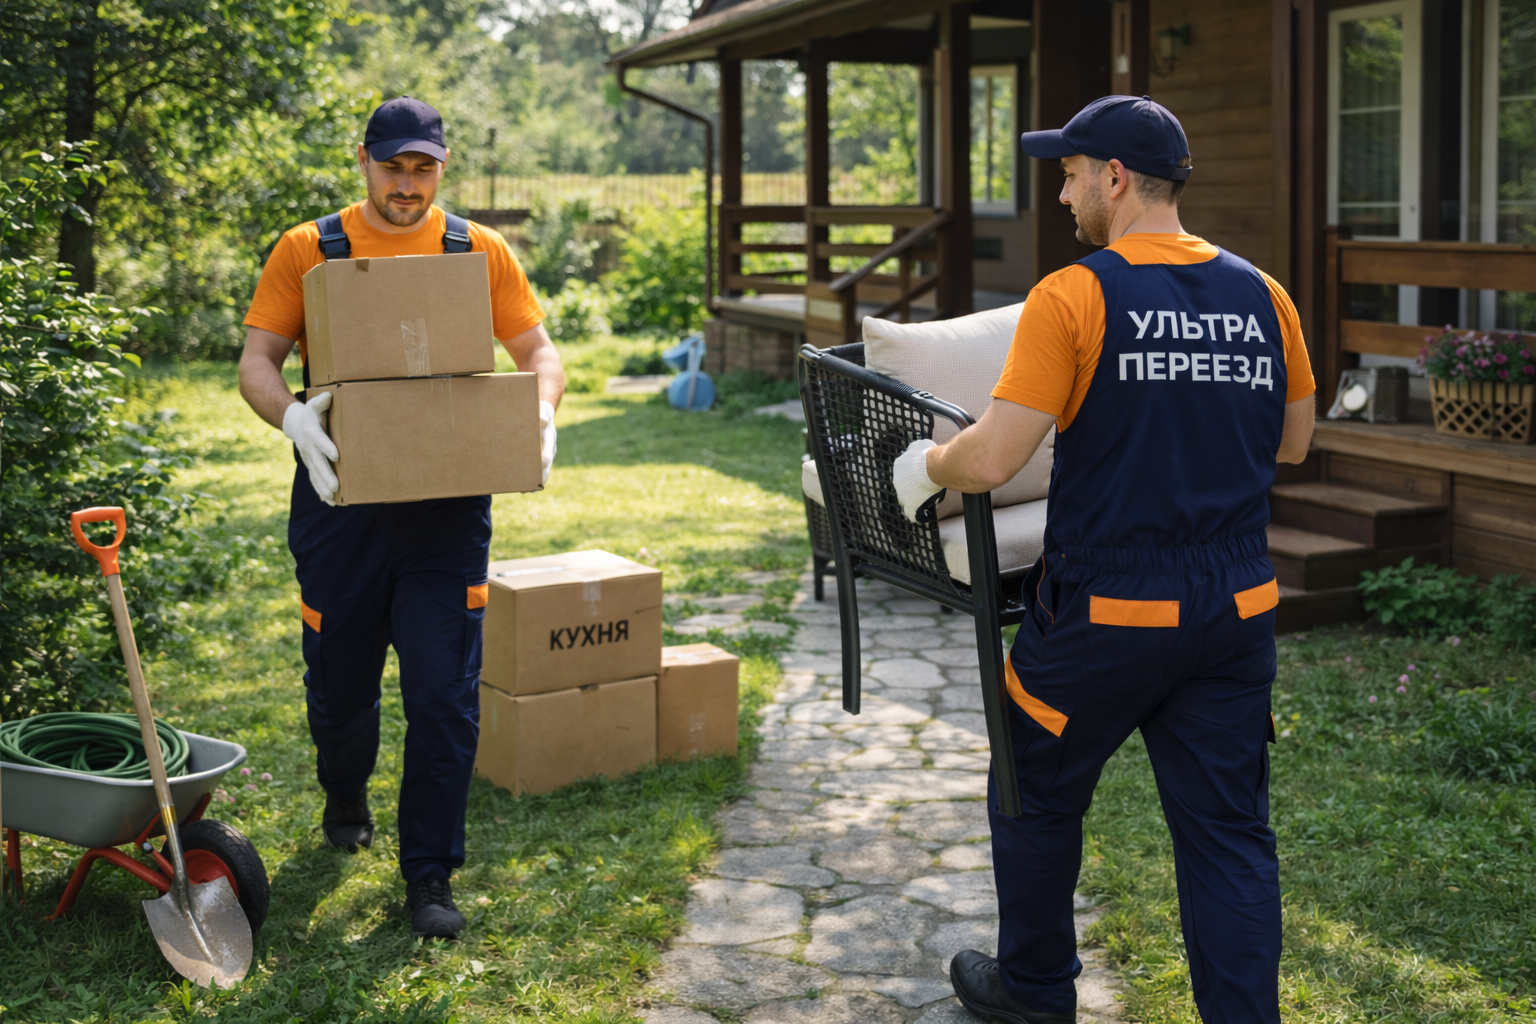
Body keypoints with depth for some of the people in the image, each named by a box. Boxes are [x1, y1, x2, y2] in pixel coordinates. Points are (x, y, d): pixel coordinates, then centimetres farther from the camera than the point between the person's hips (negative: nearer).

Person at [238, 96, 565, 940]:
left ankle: (429, 876, 8)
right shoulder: (308, 251, 2)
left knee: (445, 696, -4)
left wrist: (540, 416, -15)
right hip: (340, 499, 0)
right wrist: (292, 417, -24)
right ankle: (345, 797, 46)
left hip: (446, 507, 0)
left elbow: (538, 351, 7)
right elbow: (256, 360, -2)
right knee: (340, 679, 14)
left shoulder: (480, 252, 5)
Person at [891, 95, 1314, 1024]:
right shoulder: (1262, 297, 2)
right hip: (1236, 612, 4)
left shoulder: (1073, 298, -14)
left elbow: (989, 462, -19)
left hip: (1106, 612, -4)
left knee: (1039, 797, 18)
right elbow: (1293, 442, 15)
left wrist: (925, 466, 2)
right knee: (1230, 831, 10)